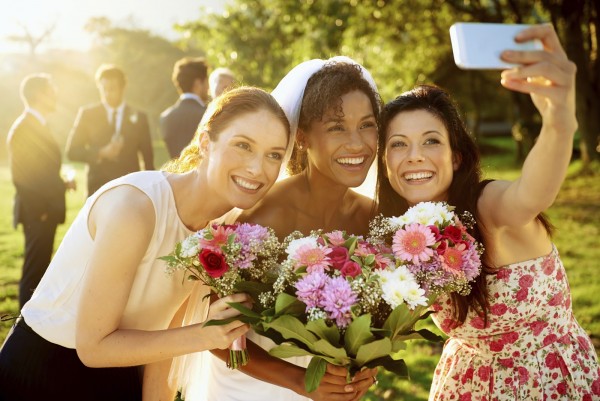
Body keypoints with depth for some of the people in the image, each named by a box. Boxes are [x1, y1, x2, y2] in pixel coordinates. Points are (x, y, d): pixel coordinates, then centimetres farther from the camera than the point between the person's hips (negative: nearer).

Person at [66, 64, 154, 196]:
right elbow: (72, 151, 3)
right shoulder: (87, 114, 8)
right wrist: (101, 153, -12)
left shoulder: (138, 117, 9)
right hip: (98, 189, 0)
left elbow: (148, 158, 10)